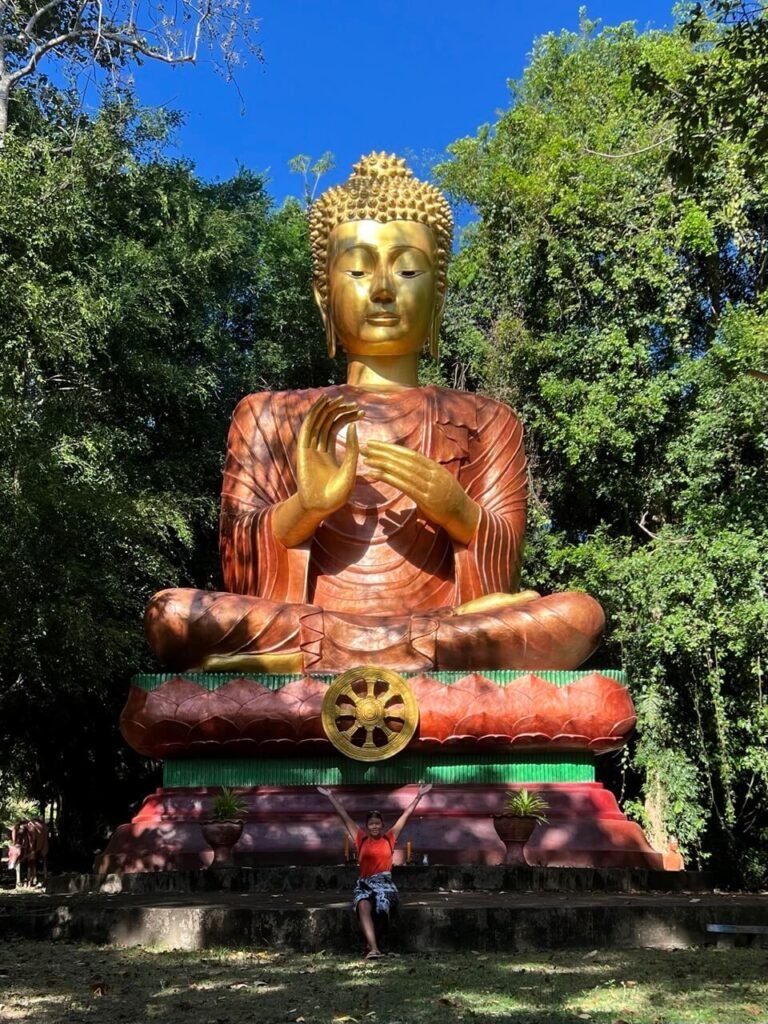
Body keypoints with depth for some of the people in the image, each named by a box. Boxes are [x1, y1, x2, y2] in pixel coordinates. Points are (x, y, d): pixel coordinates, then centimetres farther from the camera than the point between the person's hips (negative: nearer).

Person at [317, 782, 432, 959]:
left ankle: (372, 946, -12)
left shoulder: (389, 838, 12)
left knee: (381, 902, -33)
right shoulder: (361, 839, 13)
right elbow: (344, 816, 14)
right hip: (364, 884, 0)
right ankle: (374, 948, -43)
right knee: (363, 905, -32)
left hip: (384, 882, 0)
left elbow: (406, 815, 12)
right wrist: (331, 796, 15)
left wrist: (419, 796, 13)